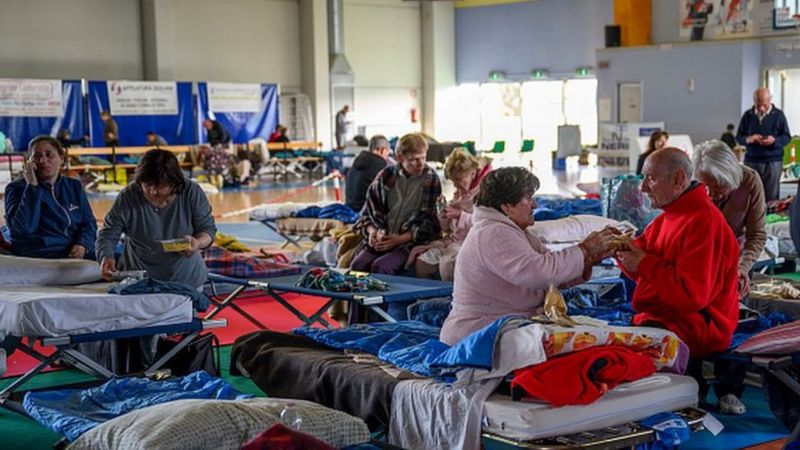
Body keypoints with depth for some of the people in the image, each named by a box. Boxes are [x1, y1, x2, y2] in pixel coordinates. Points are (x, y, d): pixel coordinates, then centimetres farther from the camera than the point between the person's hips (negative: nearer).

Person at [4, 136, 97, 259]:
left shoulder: (74, 187, 17)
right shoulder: (17, 188, 4)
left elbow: (89, 222, 12)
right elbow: (22, 227, -12)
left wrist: (82, 245, -9)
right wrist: (32, 186, -11)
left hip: (76, 253, 5)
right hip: (40, 256, -5)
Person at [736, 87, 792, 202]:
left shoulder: (778, 115, 1)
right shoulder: (748, 115, 7)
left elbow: (787, 137, 3)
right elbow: (738, 137, 9)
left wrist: (775, 140, -19)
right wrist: (749, 139, -13)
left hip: (773, 162, -2)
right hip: (751, 161, 2)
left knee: (771, 198, 0)